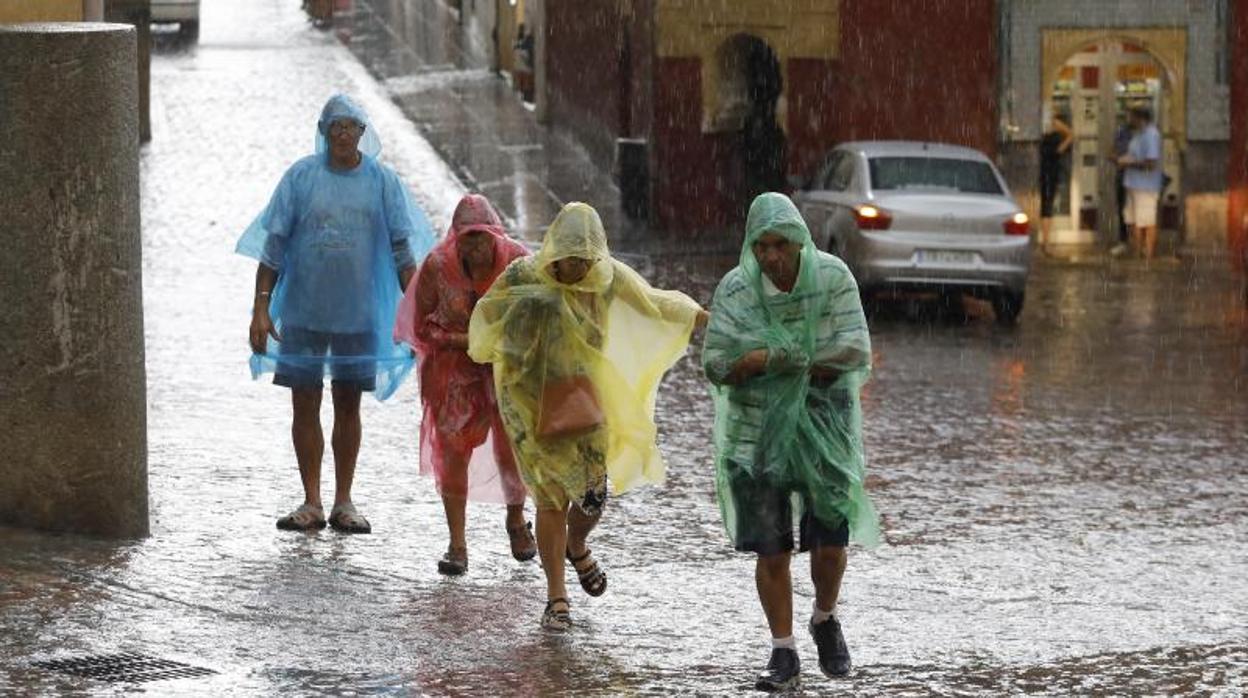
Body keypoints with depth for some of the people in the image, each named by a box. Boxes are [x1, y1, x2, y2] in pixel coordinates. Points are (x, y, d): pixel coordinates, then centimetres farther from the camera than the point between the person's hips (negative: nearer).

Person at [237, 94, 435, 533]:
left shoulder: (383, 182, 1)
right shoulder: (301, 177, -1)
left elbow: (403, 250, 4)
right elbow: (273, 245, 0)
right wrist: (261, 308, -5)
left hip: (359, 314, 0)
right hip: (303, 311, 0)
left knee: (348, 407, 7)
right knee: (304, 406, 3)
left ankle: (343, 503, 15)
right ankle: (311, 503, 10)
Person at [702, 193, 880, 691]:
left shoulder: (833, 278, -10)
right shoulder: (735, 289, -9)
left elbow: (854, 353, -15)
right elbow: (716, 365, -13)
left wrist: (764, 361, -17)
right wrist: (812, 359, -24)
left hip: (824, 425, 0)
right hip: (759, 430, 0)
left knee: (830, 541, -3)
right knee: (771, 549, 1)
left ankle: (825, 619, 27)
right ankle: (783, 654, 13)